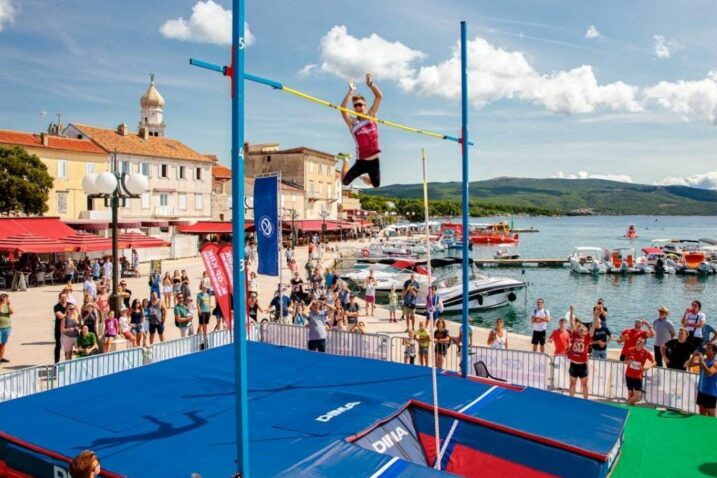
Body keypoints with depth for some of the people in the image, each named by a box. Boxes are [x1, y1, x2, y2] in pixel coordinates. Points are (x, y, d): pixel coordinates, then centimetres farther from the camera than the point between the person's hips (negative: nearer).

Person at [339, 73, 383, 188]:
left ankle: (365, 179, 50)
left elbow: (379, 96, -4)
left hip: (374, 161, 2)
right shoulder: (352, 122, -6)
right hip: (361, 161, -2)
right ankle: (346, 162, 31)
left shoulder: (371, 116, 1)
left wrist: (370, 84, -18)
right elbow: (343, 110, -24)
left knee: (376, 185, 14)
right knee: (344, 182, -1)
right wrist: (351, 91, -29)